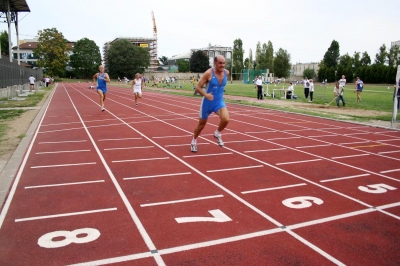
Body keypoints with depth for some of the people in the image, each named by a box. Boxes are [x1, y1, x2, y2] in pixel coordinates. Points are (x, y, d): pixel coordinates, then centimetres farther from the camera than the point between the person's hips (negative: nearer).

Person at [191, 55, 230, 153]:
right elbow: (198, 88, -17)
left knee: (226, 119, -24)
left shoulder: (226, 73, -4)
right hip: (207, 103, -3)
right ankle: (194, 141, 38)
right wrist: (206, 95, -33)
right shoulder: (208, 73, -18)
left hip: (219, 102, 3)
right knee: (201, 124, 12)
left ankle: (217, 134, 7)